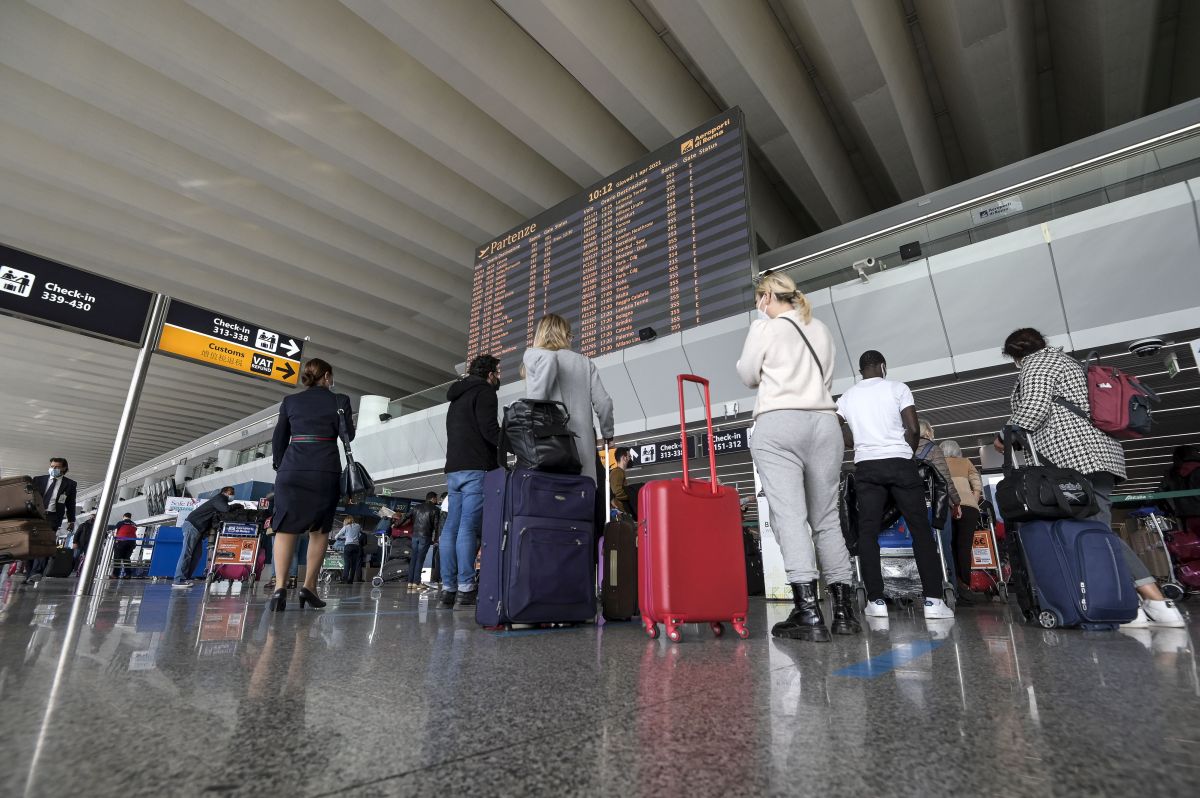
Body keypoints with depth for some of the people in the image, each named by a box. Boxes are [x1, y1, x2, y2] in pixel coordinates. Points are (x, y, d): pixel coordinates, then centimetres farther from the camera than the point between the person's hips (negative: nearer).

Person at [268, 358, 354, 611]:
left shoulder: (290, 401, 13)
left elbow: (279, 438, 12)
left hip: (292, 469, 2)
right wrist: (347, 418, 21)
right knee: (319, 529, 9)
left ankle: (280, 585, -9)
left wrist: (280, 467, 21)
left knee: (286, 527, 5)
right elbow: (347, 436, 1)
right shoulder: (339, 400, 5)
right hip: (325, 471, -2)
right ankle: (309, 586, 6)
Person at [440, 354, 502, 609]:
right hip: (477, 469, -8)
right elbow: (490, 430, -14)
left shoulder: (457, 397, 26)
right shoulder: (484, 391, -2)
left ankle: (448, 589, 4)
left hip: (453, 469, 8)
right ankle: (465, 590, -13)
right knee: (469, 527, -12)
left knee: (451, 527, 4)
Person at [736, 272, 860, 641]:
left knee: (789, 515, -9)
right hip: (824, 421, 6)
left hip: (779, 422, -5)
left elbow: (748, 376, 8)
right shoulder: (821, 329, 17)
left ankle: (808, 612, -13)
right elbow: (827, 379, 22)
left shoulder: (764, 327, 2)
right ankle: (844, 610, 12)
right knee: (827, 517, 8)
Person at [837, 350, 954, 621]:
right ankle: (933, 600, 0)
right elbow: (913, 429, -3)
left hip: (866, 467, 2)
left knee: (868, 532, 1)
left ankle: (876, 600, -3)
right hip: (899, 463, -1)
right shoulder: (897, 388, 4)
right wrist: (908, 453, 14)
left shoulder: (847, 398, 12)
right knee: (921, 529, 4)